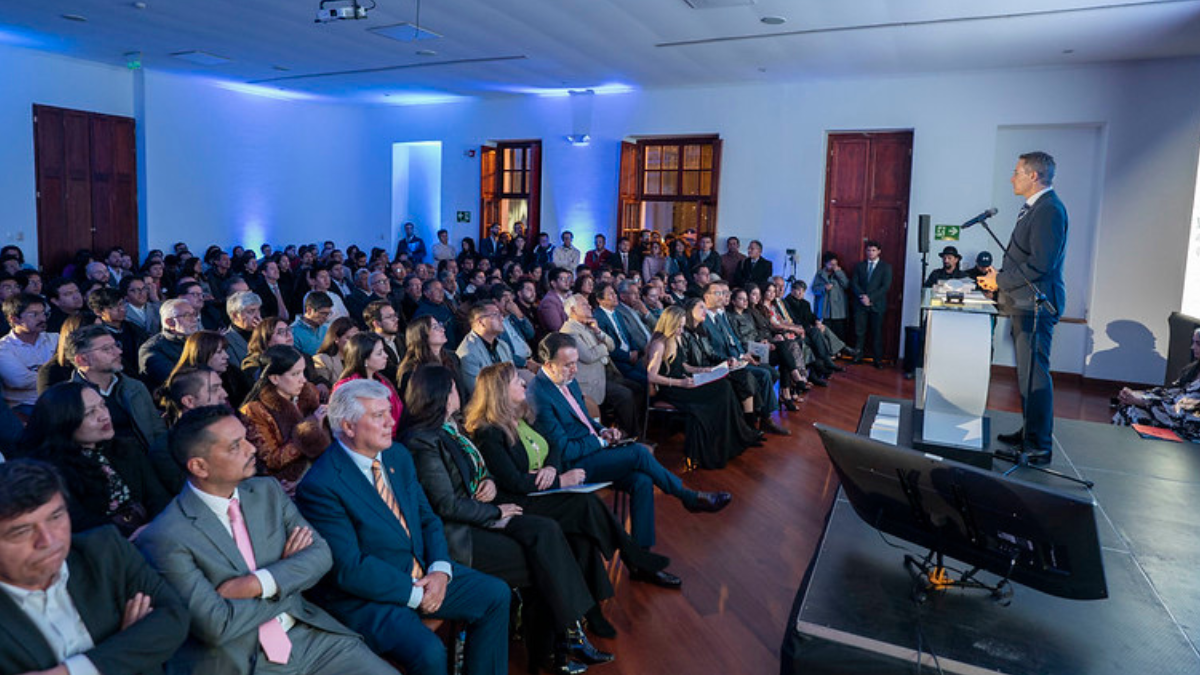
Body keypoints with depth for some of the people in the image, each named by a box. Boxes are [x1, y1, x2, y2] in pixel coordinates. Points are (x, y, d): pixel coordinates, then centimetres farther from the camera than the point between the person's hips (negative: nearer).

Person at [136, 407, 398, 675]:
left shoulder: (268, 491, 5)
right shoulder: (164, 539, -12)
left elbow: (320, 554, 0)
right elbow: (216, 626, -16)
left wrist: (256, 583, -15)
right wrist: (286, 572, -6)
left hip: (311, 635, 5)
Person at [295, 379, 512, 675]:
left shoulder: (398, 455, 5)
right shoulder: (319, 486, -20)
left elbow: (427, 517, 10)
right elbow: (349, 570, -21)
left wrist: (440, 570, -7)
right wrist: (414, 594, -17)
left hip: (422, 574, 8)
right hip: (366, 594, -8)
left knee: (496, 594, 2)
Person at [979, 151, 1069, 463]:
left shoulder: (1049, 209, -16)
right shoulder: (1033, 207, 17)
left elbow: (1041, 263, -22)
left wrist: (1001, 280, -13)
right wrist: (999, 276, 8)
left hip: (1035, 305, -11)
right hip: (1024, 304, 11)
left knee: (1034, 374, -8)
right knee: (1027, 372, 17)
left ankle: (1040, 446, -2)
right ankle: (1029, 432, 28)